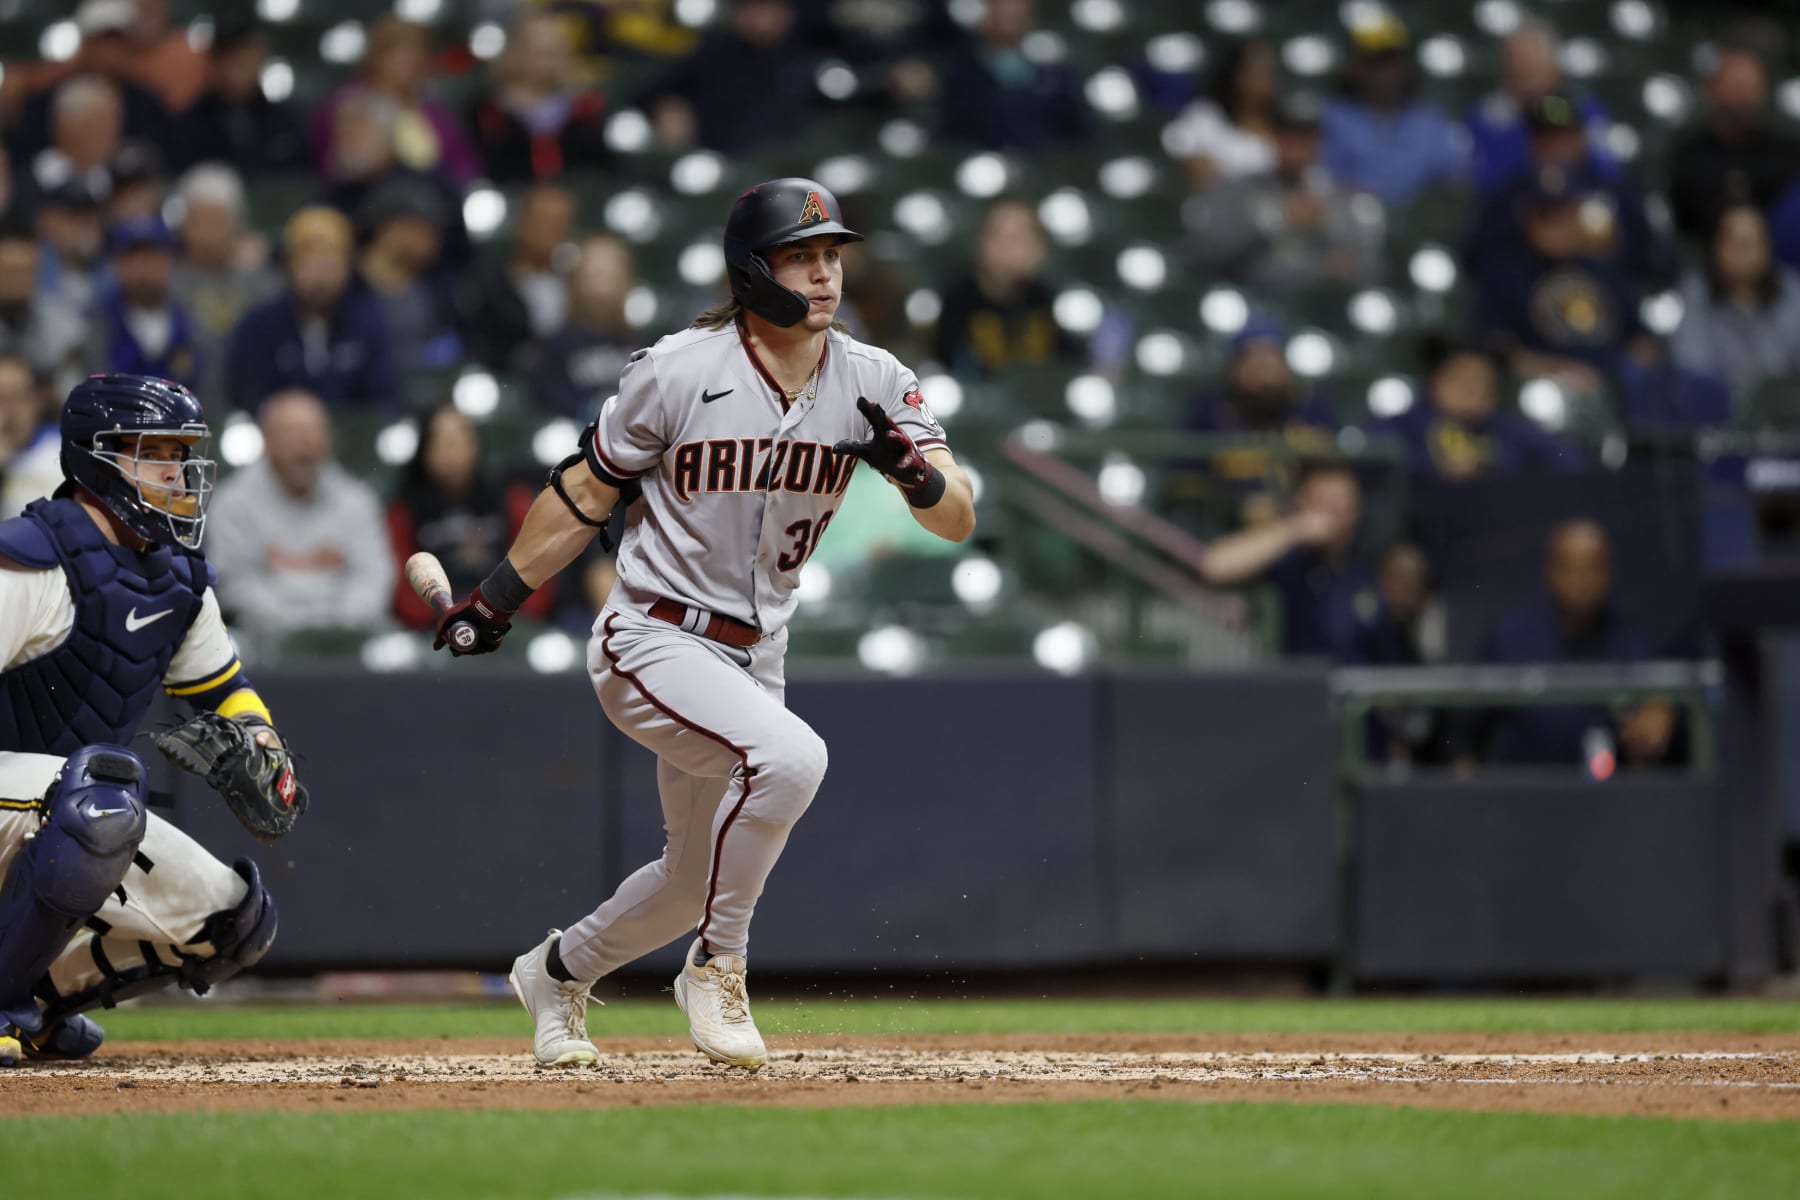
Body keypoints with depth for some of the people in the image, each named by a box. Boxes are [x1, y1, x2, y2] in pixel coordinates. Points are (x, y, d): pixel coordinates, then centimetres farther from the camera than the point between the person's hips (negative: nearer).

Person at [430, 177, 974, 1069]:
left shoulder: (873, 384, -5)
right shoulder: (678, 372, -15)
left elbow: (957, 521, -11)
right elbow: (583, 494, -2)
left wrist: (914, 469, -33)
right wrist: (496, 599, 1)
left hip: (753, 654, 6)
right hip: (652, 645, -6)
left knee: (700, 875, 17)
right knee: (789, 756, -32)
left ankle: (559, 972, 45)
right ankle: (717, 970, -13)